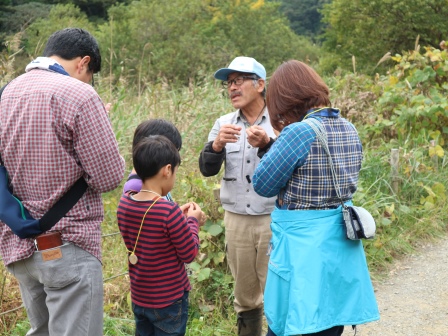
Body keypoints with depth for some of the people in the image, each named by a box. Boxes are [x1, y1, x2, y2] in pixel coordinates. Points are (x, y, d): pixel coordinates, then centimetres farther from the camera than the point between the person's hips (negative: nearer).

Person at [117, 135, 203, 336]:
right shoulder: (169, 211, -26)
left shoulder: (124, 203, -5)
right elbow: (189, 254, -15)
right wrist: (192, 221, -1)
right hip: (168, 301, -6)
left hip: (139, 297, 7)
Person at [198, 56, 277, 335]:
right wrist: (217, 144, -23)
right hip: (236, 220, 4)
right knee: (245, 295, 14)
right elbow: (207, 168, -3)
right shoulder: (224, 124, 5)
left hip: (273, 219, -3)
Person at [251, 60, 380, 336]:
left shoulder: (299, 132, -20)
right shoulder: (350, 130, 3)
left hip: (304, 244, -7)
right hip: (342, 241, 7)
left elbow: (263, 185, -12)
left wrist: (280, 141, 0)